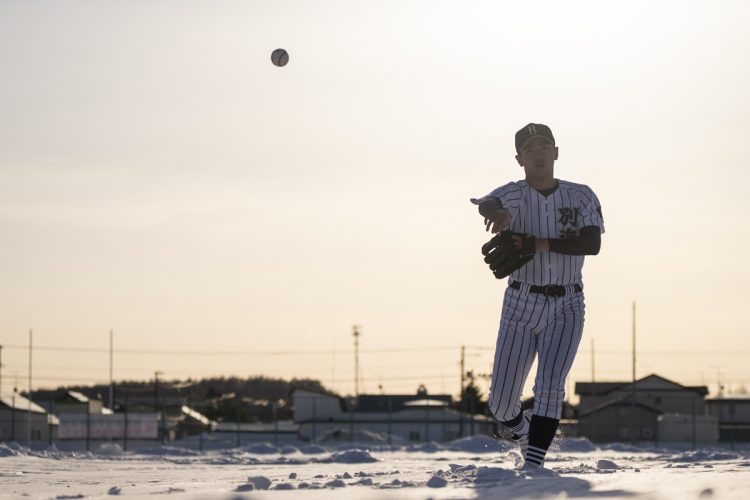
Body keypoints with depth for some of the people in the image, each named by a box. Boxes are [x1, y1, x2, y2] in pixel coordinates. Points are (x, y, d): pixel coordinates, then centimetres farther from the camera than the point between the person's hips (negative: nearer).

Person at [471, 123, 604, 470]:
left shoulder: (581, 196, 1)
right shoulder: (514, 194, -6)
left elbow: (592, 243, -15)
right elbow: (488, 203, -32)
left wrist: (540, 244, -24)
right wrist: (497, 211, -57)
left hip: (566, 309, 0)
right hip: (520, 306, 0)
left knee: (549, 388, -19)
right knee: (501, 403, 2)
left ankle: (533, 467, -17)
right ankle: (523, 430, 35)